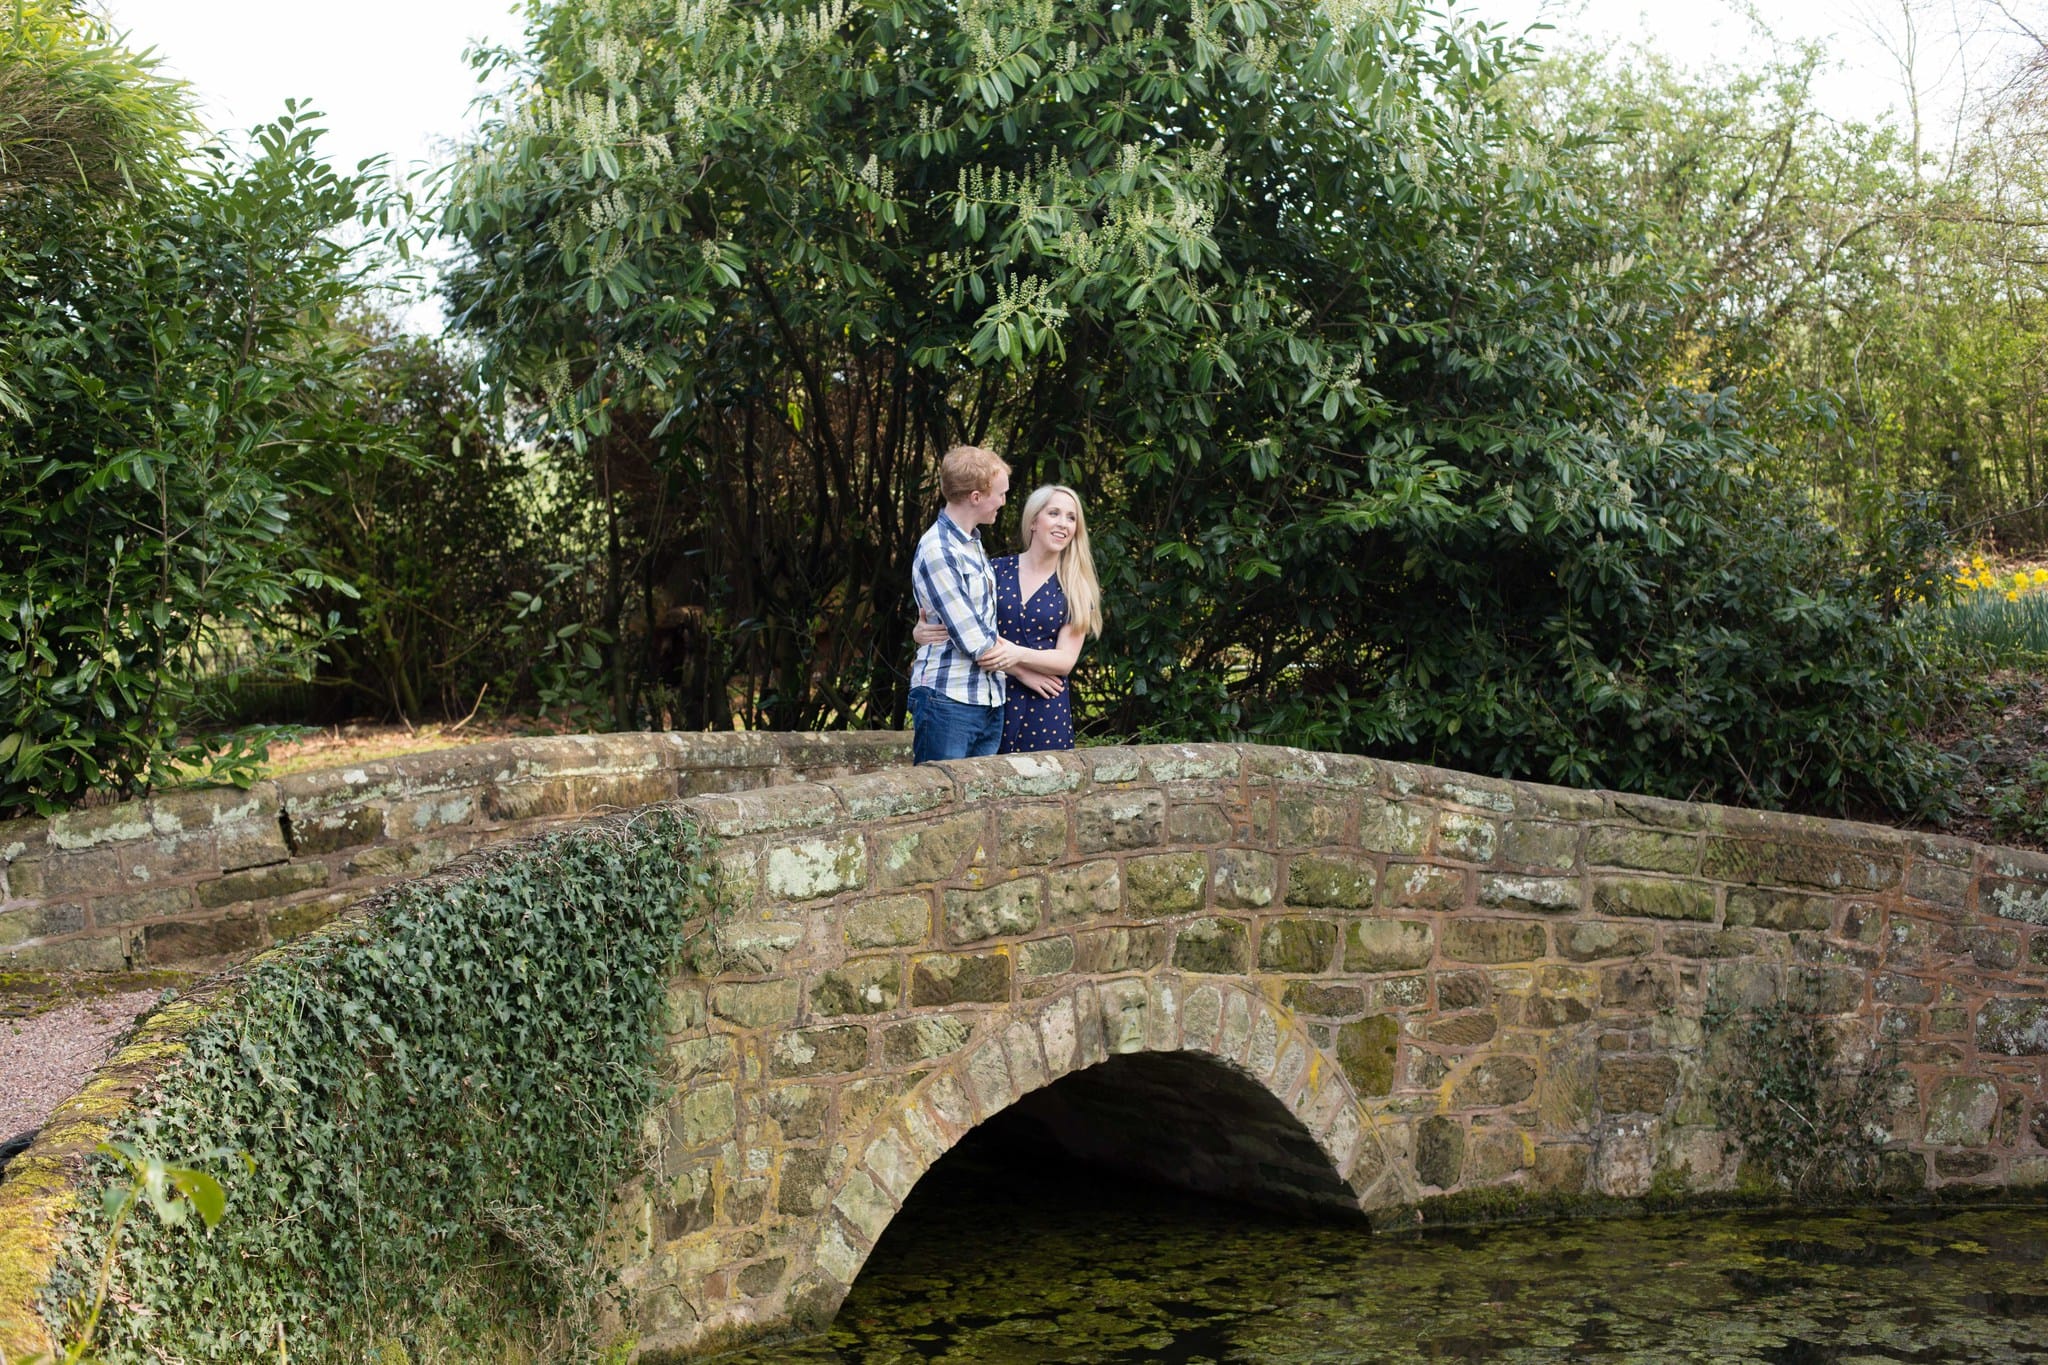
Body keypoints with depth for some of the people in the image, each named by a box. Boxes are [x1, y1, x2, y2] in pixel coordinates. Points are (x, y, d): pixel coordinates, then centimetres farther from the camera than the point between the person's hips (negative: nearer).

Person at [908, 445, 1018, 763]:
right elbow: (974, 642, -15)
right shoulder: (938, 552, -15)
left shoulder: (973, 544, 15)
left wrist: (999, 645, -4)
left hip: (989, 702, 8)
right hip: (948, 702, -8)